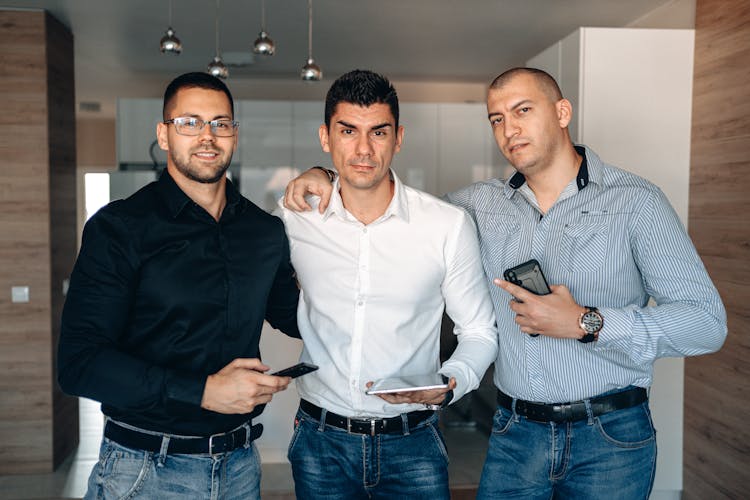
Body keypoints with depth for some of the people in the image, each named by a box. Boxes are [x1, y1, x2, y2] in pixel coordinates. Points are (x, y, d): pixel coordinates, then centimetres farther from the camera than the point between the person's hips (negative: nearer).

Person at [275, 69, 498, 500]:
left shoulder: (451, 225, -10)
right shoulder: (294, 217, -5)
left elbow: (480, 332, -1)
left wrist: (448, 385, -17)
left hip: (412, 443, -1)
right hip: (321, 441, 1)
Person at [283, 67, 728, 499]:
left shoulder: (633, 201, -7)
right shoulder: (484, 204, 4)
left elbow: (708, 322, -10)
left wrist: (588, 324, -20)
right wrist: (327, 178, -1)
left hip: (610, 439, -2)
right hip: (515, 435, 3)